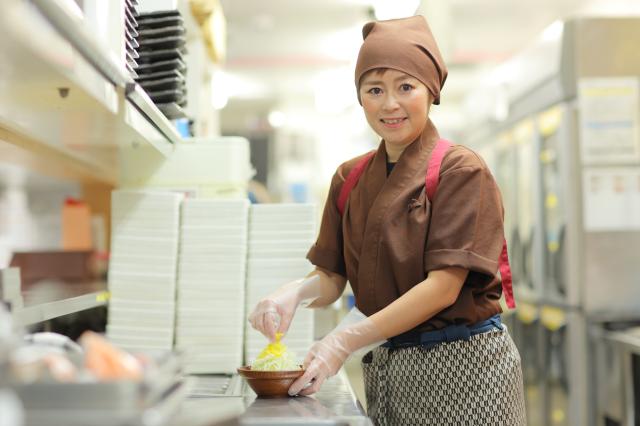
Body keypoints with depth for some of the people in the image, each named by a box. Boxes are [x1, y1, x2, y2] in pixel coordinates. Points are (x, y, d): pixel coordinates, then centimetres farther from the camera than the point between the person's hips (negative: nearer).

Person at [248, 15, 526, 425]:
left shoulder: (461, 170, -12)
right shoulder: (350, 179, 6)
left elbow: (444, 287, -18)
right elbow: (332, 279, 7)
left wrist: (347, 342, -23)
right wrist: (296, 292, -17)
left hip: (464, 365, -5)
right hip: (389, 369, 5)